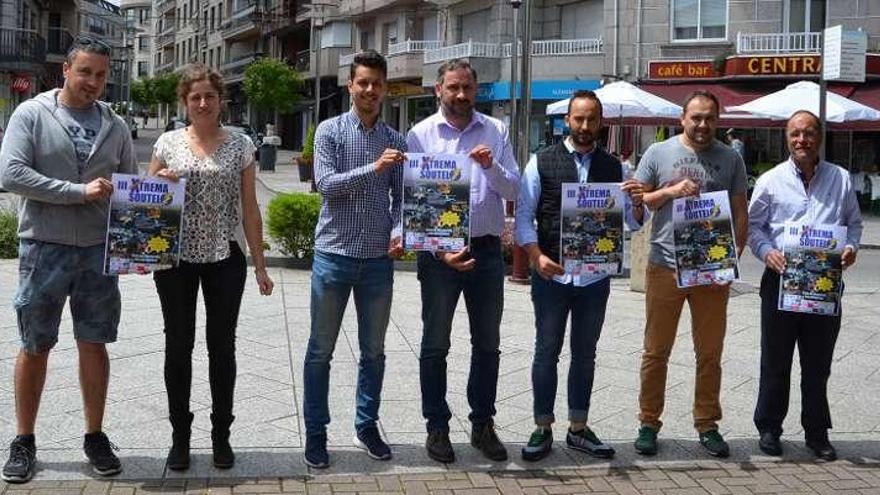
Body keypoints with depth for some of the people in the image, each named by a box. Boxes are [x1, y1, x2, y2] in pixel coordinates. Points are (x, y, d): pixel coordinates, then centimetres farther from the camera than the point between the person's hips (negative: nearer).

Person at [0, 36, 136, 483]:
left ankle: (94, 436, 21)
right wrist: (78, 192, -18)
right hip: (44, 248, -3)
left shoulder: (115, 126, 8)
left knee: (94, 344, 8)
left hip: (99, 250, 3)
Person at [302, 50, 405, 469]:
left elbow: (400, 196, 10)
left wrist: (400, 232, -8)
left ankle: (367, 425, 26)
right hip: (334, 255, -3)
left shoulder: (396, 140, 8)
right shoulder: (330, 131, -2)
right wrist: (372, 168, -25)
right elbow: (326, 184, -14)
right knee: (321, 351, 4)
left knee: (373, 351, 12)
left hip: (378, 260, 3)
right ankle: (316, 432, 16)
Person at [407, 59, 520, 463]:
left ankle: (482, 424, 25)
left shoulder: (496, 131, 5)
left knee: (487, 343, 11)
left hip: (487, 249, 3)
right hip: (439, 249, -2)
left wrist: (491, 166, -18)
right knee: (435, 344, 6)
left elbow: (513, 191, 2)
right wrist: (439, 250, -13)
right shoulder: (420, 134, -2)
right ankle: (437, 427, 19)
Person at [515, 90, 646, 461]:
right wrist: (537, 256, -16)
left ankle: (578, 430, 23)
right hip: (551, 275, -3)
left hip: (595, 277, 3)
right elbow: (523, 215, -2)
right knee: (547, 352, 4)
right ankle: (542, 429, 15)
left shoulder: (614, 167, 7)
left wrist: (637, 203, -16)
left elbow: (633, 222, 7)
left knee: (585, 354, 12)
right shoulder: (542, 162, -1)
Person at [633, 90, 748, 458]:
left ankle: (707, 424, 22)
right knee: (656, 352, 5)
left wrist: (733, 258, -2)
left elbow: (740, 213, 9)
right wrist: (670, 191, -13)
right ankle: (649, 424, 16)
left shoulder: (730, 159, 7)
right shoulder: (658, 153, 2)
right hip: (665, 268, -1)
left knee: (710, 354, 10)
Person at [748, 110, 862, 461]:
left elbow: (854, 222, 15)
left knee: (818, 363, 10)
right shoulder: (770, 181, 1)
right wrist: (767, 252, -14)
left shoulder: (841, 179, 7)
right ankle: (769, 428, 19)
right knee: (775, 360, 7)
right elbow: (753, 225, 4)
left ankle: (817, 432, 22)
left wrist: (851, 247, -5)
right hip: (781, 279, -1)